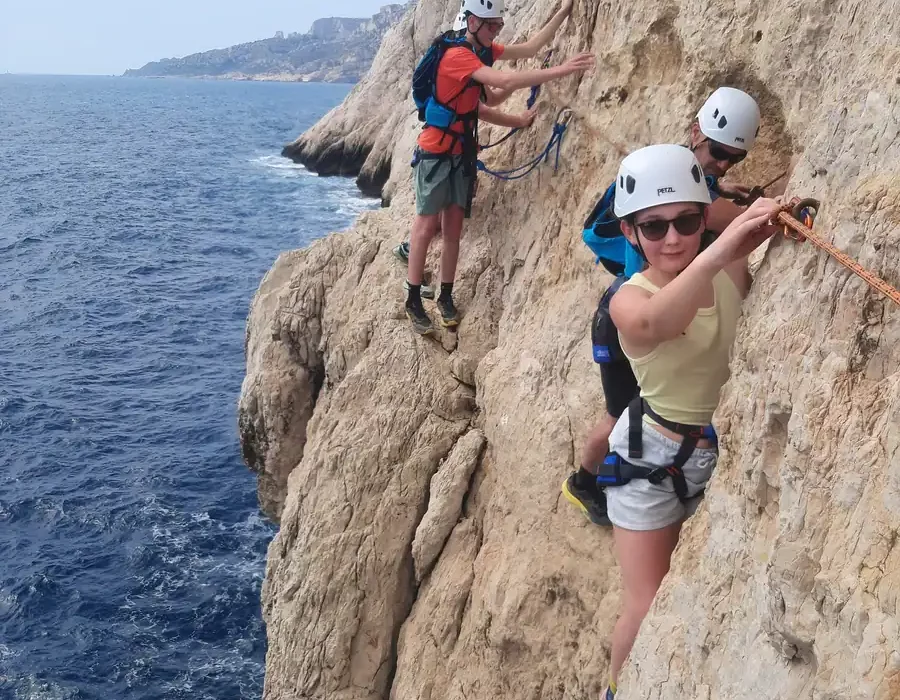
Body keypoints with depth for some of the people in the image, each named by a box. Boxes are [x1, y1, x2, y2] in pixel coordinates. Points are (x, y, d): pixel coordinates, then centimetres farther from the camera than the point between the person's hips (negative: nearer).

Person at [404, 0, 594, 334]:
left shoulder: (484, 51, 6)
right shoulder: (457, 56, -22)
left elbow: (530, 48, 11)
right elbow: (506, 80, -34)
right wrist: (561, 70, -35)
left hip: (463, 152, 8)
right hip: (437, 151, -8)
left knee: (453, 227, 7)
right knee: (427, 225, -4)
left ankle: (446, 297, 14)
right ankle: (413, 301, 3)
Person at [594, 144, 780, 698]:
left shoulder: (732, 273, -8)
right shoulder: (630, 298, -21)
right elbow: (653, 324, -45)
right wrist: (719, 252, -60)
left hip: (725, 449, 4)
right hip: (652, 459, -3)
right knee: (648, 611, 2)